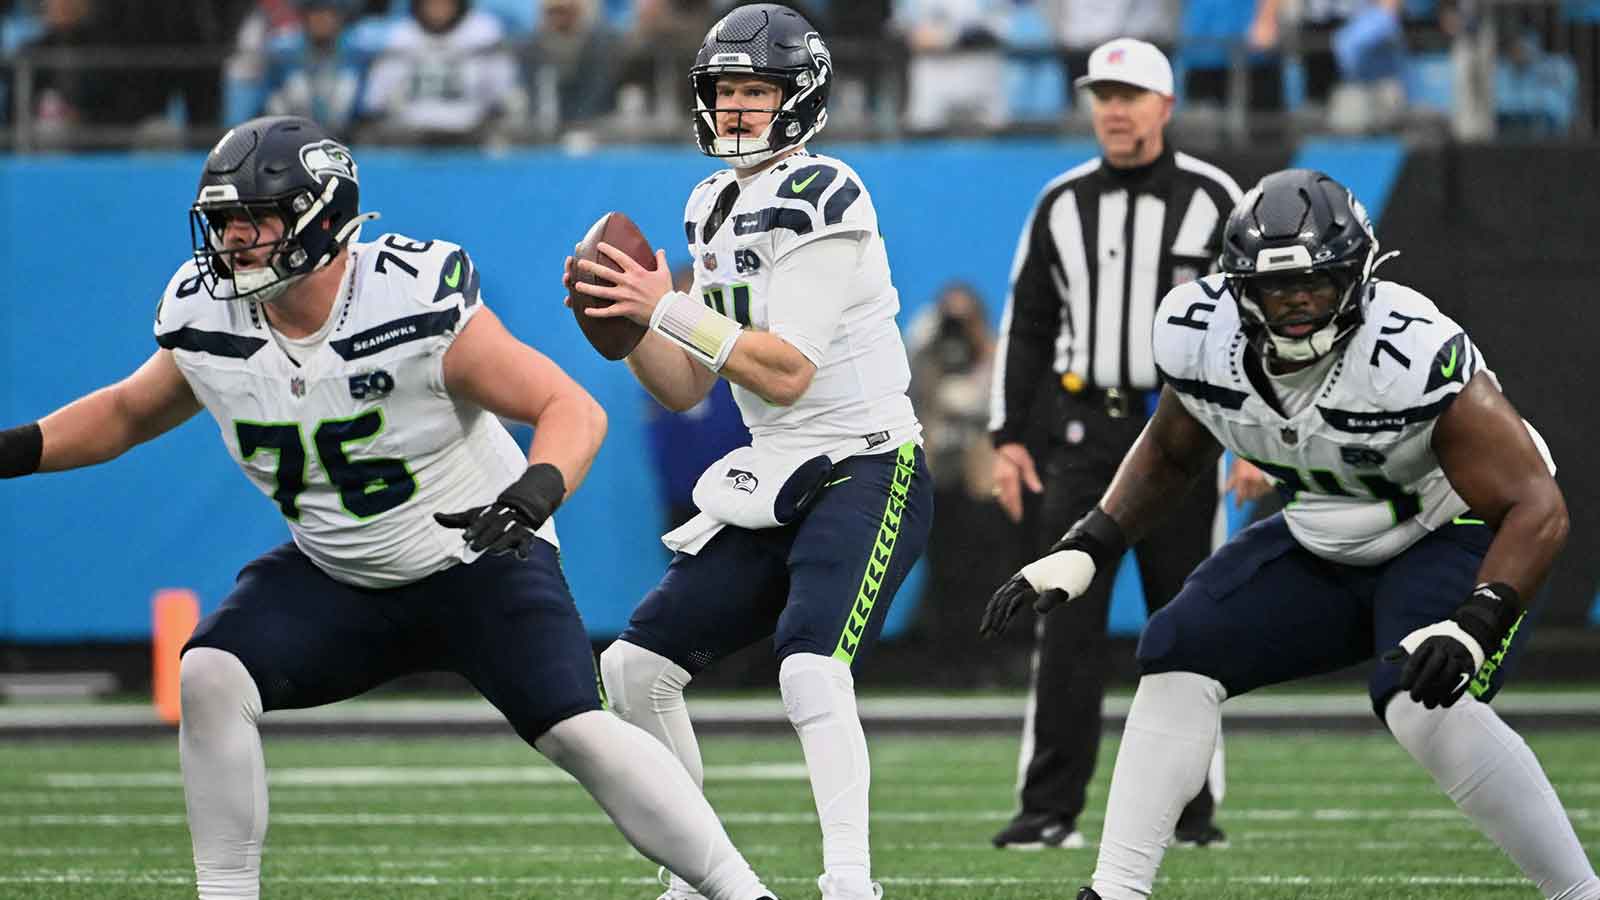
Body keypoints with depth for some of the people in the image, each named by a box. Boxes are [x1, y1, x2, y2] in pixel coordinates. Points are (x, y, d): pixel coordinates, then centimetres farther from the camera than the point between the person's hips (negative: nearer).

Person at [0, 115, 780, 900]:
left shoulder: (418, 303, -27)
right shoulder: (207, 321, -10)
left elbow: (572, 409, -26)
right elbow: (128, 413, 11)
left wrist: (533, 494, -46)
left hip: (479, 563, -5)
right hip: (335, 579, 5)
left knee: (577, 732, -20)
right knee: (209, 676, -17)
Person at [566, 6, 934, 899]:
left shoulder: (820, 199, -14)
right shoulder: (716, 207, 12)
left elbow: (787, 373, -21)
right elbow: (686, 389, 13)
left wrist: (668, 310, -19)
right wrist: (627, 320, -3)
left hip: (867, 472, -9)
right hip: (772, 483, 9)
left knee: (812, 672, -30)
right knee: (637, 667, 7)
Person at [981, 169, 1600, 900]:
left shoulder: (1412, 360, -35)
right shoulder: (1205, 339, -16)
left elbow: (1536, 508, -33)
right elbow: (1172, 455, 9)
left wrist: (1474, 627, -47)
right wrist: (1082, 553, -2)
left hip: (1457, 535, -7)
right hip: (1324, 550, 7)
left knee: (1427, 707, -31)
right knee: (1180, 656, -6)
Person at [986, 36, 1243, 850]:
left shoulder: (1215, 201, 0)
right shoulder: (1061, 204, 9)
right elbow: (1026, 325, 12)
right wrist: (1008, 437, 5)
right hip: (1086, 431, 2)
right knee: (1067, 618, -4)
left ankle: (1189, 807, 8)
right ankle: (1049, 808, -5)